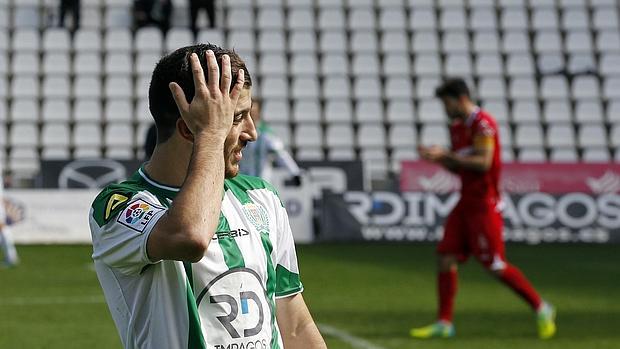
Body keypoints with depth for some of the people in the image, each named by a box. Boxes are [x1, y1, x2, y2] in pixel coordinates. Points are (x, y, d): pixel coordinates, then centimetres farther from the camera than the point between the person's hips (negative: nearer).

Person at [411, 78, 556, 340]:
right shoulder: (456, 127, 14)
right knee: (445, 257, 1)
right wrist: (437, 157, 3)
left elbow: (483, 163, -22)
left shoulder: (482, 124, -13)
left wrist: (446, 155, -20)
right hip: (466, 203, 9)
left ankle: (541, 309, 10)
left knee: (495, 265, -6)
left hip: (484, 205, -9)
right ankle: (444, 323, 5)